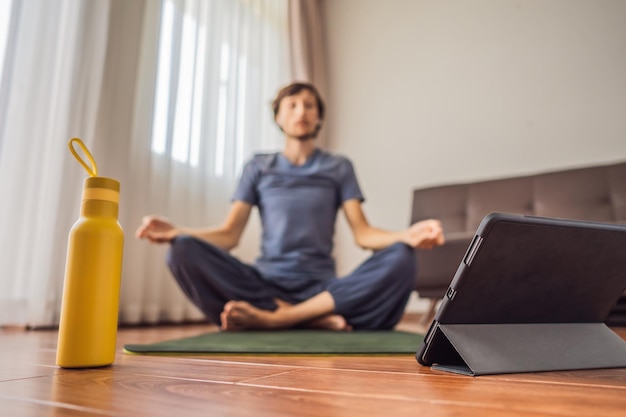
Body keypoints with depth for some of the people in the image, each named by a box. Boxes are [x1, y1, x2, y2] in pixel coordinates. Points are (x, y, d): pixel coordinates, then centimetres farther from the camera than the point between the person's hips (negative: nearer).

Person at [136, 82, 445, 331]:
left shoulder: (339, 168, 12)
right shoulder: (258, 167, 13)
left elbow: (363, 233, 1)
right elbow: (229, 234, 5)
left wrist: (407, 235, -21)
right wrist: (175, 231, -15)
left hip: (323, 288, 0)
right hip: (266, 284, 0)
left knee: (400, 259, -27)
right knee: (183, 250, -25)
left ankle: (272, 318, -29)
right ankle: (316, 321, -30)